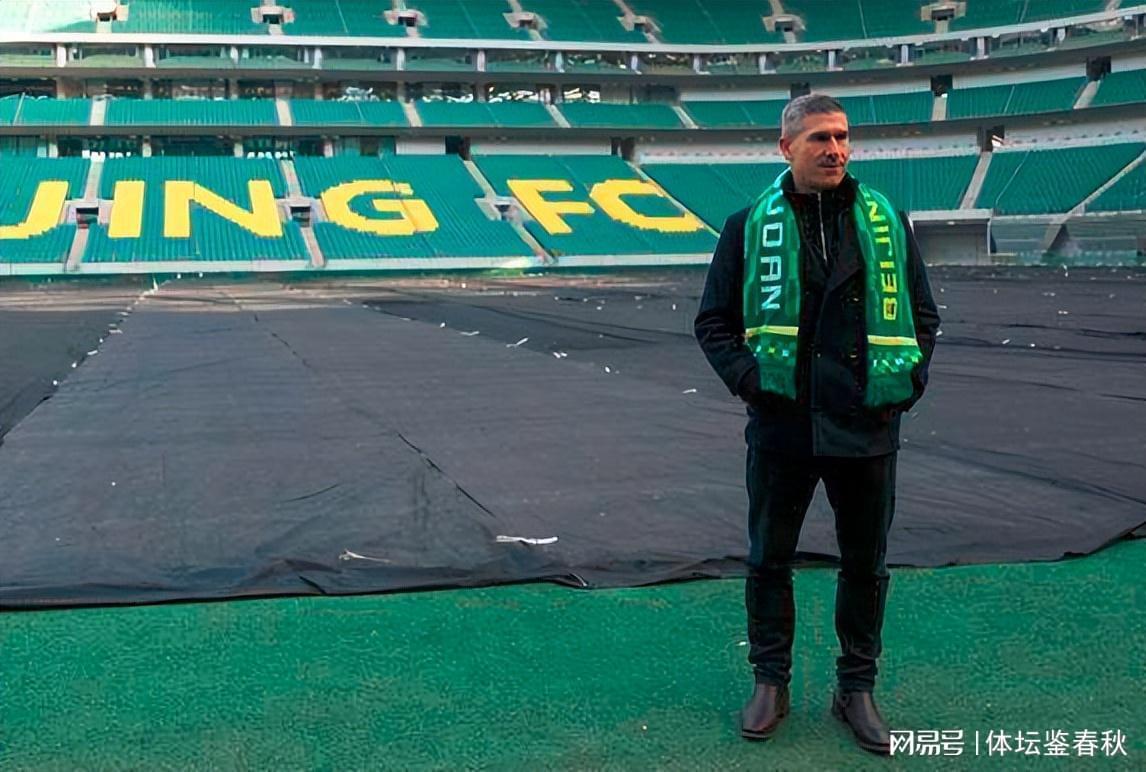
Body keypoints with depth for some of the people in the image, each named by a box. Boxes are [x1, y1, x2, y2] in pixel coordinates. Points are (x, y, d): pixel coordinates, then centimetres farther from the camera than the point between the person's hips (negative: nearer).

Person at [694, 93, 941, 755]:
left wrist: (909, 383, -2)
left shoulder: (887, 223, 5)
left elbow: (924, 316, 12)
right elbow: (714, 321, 5)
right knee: (769, 559, 9)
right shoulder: (751, 226, 1)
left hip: (868, 426, 1)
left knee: (866, 565, 11)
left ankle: (857, 689, 27)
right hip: (782, 426, -1)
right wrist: (747, 378, -9)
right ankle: (771, 683, 26)